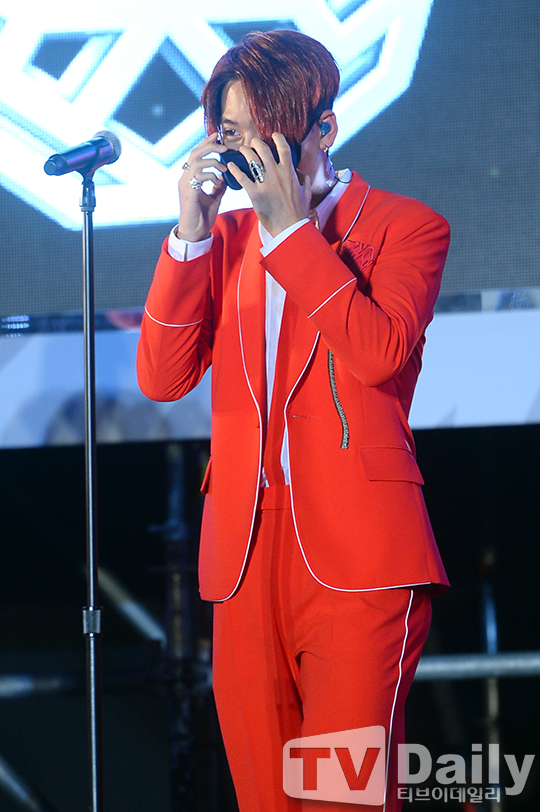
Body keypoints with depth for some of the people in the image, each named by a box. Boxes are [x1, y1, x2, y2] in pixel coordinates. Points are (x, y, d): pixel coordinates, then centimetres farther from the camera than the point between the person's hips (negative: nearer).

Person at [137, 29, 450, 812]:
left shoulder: (404, 225, 4)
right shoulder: (225, 239, 16)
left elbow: (379, 351, -15)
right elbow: (161, 378, 4)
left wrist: (291, 228, -11)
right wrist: (191, 235, -4)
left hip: (356, 555, -5)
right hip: (246, 556, 5)